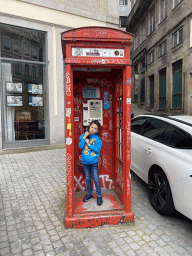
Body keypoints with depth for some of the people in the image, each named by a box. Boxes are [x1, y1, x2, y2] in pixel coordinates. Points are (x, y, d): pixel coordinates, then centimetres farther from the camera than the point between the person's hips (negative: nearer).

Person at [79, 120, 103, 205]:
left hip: (94, 161, -3)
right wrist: (84, 137, -18)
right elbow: (80, 146, -10)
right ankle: (89, 193, 32)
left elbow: (97, 150, -13)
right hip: (85, 161, 3)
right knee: (87, 179, 15)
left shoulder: (97, 138, -7)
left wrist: (89, 144, -17)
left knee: (96, 179, 0)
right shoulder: (83, 136, 0)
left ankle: (99, 196, 14)